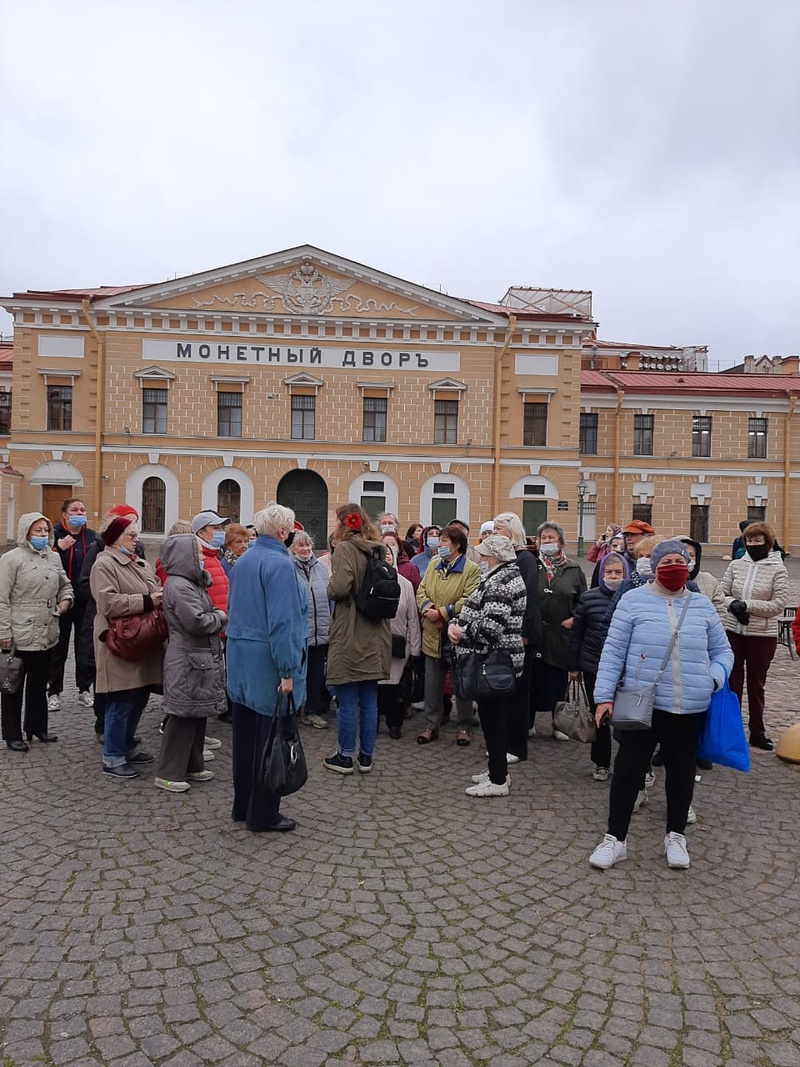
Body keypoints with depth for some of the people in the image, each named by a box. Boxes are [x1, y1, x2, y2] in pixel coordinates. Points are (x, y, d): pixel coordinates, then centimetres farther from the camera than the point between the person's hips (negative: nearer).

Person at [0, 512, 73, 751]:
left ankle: (37, 726, 32)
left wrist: (66, 600, 2)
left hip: (46, 633, 6)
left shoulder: (53, 557, 9)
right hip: (19, 635, -6)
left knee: (39, 683, 18)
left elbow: (65, 585, 23)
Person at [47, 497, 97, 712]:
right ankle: (54, 692, 17)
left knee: (85, 645, 10)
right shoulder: (55, 534, -4)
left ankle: (84, 689, 22)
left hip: (86, 601, 3)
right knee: (58, 647, 6)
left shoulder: (92, 536, 7)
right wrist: (59, 548, -26)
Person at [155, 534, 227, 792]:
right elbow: (197, 622, -24)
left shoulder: (190, 583, 15)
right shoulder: (179, 586, -17)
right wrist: (220, 617, -8)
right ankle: (168, 773, 7)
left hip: (199, 658, 10)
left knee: (197, 714, 16)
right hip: (188, 661, -10)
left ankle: (192, 766, 27)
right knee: (183, 716, -3)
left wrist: (215, 616, 4)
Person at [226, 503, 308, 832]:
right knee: (270, 739, 2)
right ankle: (263, 815, 11)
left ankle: (242, 806, 28)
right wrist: (288, 671, -20)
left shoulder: (243, 561, 10)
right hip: (268, 664, -9)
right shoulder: (279, 564, -17)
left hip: (240, 662, 9)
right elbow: (283, 622, -22)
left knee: (244, 736, 16)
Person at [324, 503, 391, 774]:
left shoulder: (344, 549, -11)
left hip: (349, 637, -6)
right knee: (369, 700, 12)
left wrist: (329, 587, -3)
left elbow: (340, 587, -22)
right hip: (374, 638, 6)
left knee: (347, 700, 4)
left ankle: (345, 757, 14)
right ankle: (366, 757, 21)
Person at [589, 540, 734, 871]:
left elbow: (722, 651, 14)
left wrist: (714, 679, -6)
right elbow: (613, 652, -4)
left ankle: (675, 836, 34)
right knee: (628, 769, 1)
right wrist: (605, 696, -10)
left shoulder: (701, 605, 7)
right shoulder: (634, 600, -3)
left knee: (681, 770, 15)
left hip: (690, 708, 3)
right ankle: (615, 839, 16)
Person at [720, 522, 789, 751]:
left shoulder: (777, 569, -6)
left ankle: (757, 732, 23)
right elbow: (722, 593, 4)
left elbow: (779, 603, -12)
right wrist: (733, 605, -16)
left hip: (762, 635, -2)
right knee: (732, 681, 9)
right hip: (733, 631, 2)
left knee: (756, 683, 10)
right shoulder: (735, 565, 2)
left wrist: (747, 606, -18)